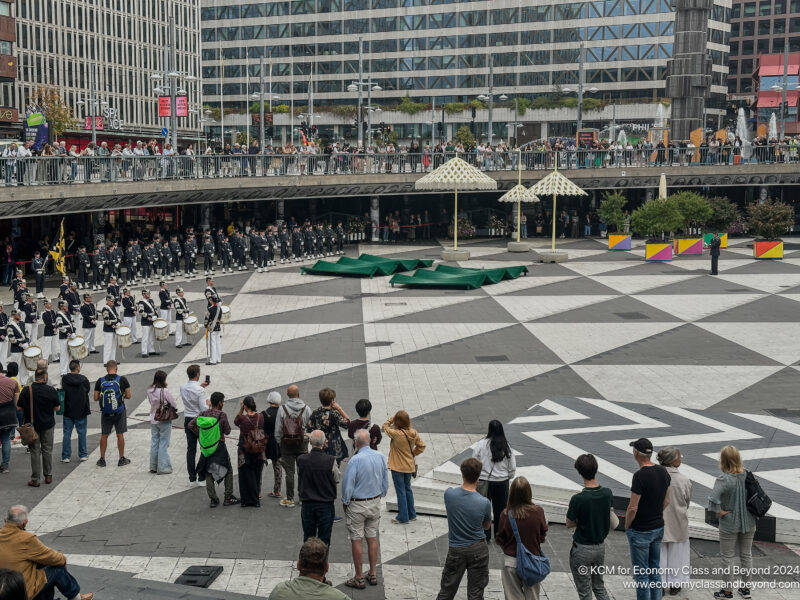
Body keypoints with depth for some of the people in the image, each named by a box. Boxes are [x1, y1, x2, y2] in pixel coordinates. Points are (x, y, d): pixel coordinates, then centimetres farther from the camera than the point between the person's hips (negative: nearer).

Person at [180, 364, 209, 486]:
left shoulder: (183, 387, -1)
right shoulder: (200, 390, -21)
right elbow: (204, 409, -19)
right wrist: (207, 403, 1)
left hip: (188, 420, 6)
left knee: (190, 449, 11)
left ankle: (192, 478, 14)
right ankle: (201, 479, 4)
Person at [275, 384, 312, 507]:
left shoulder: (282, 408, -6)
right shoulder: (306, 408, -3)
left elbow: (278, 429, -4)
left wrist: (279, 442, 5)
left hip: (287, 443, -1)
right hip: (302, 443, 1)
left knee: (289, 472, 3)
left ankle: (289, 499, 6)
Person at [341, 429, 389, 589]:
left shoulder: (355, 460, -22)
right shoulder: (381, 457, -4)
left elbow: (347, 485, -16)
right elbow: (385, 482, 6)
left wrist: (345, 503, 0)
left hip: (357, 505, -6)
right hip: (375, 503, 6)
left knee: (356, 540, 3)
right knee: (372, 538, 14)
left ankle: (359, 578, 10)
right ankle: (372, 574, 22)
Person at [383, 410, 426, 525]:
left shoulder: (396, 434, -25)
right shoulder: (413, 433, -8)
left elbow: (385, 426, -7)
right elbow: (421, 446, 4)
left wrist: (393, 418, -8)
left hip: (397, 467, -6)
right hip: (409, 466, 6)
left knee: (401, 491, 3)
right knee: (407, 489, 21)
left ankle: (403, 518, 10)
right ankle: (412, 514, 31)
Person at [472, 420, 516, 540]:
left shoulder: (481, 445, -14)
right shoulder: (507, 447, -6)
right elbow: (512, 468, 0)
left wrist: (475, 477, 6)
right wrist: (507, 478, 16)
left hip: (485, 482, -2)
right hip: (502, 482, 2)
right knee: (500, 509, 15)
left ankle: (485, 536, 17)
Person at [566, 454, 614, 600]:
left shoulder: (578, 499, -25)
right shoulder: (607, 494, -9)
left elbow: (569, 524, -11)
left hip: (582, 549, -5)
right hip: (601, 546, 5)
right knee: (599, 585, 23)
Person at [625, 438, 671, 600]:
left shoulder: (640, 476, -24)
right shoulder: (663, 472, -1)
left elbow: (632, 508, -22)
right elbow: (667, 500, 10)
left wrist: (627, 526, -6)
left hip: (640, 532, -8)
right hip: (659, 527, 8)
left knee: (641, 573, 4)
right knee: (655, 570, 19)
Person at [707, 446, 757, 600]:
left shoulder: (723, 480, -22)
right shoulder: (748, 476, -6)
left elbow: (713, 499, -32)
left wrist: (719, 512, -17)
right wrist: (753, 511, 9)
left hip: (730, 525, -5)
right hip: (749, 523, 5)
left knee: (727, 557, 9)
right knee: (746, 555, 18)